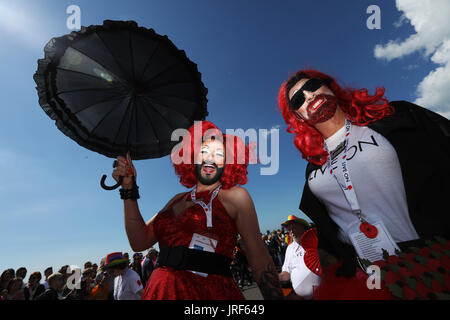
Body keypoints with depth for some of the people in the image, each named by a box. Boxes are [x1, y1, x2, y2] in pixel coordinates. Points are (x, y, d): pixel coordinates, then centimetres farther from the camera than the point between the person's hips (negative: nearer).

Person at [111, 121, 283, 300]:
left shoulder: (235, 196, -3)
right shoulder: (179, 200, 10)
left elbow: (259, 258, -6)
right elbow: (140, 242, 4)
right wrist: (129, 189, 2)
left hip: (210, 291, -3)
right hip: (162, 291, 4)